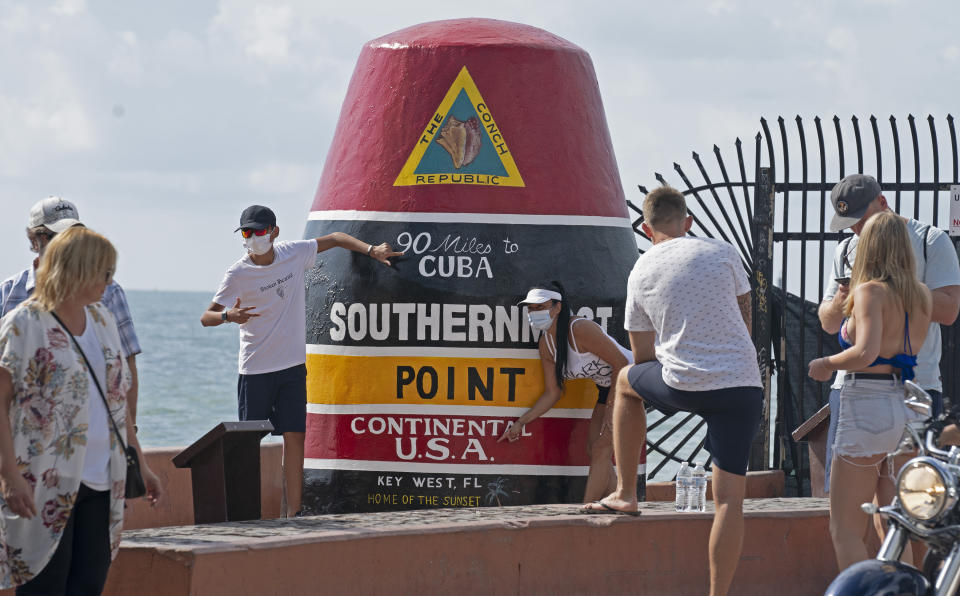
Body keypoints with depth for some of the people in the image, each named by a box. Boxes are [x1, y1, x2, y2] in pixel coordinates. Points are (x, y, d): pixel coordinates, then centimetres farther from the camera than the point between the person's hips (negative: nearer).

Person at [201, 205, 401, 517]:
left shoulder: (294, 254, 0)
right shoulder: (238, 274, -9)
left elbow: (335, 238, 14)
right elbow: (206, 317, -10)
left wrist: (371, 250, 1)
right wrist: (228, 316, -32)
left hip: (293, 365, 2)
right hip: (255, 370, -2)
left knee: (294, 436, -3)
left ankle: (293, 512, -1)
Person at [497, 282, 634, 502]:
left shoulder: (580, 329, -29)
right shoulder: (546, 344, -2)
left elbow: (621, 364, -25)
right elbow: (553, 393, 5)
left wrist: (614, 408, -24)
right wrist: (521, 423, 1)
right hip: (608, 389, 9)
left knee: (601, 450, -13)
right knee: (594, 450, 8)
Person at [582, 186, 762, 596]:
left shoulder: (641, 273, 10)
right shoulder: (722, 254, 6)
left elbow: (643, 357, 17)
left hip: (683, 385, 0)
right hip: (743, 384, 0)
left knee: (626, 380, 32)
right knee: (729, 496, 2)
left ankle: (625, 493, 33)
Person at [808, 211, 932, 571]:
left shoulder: (871, 292, -12)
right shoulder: (922, 296, 8)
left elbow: (866, 352, -24)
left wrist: (825, 364, -7)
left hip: (867, 406, -7)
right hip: (907, 409, 7)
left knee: (845, 527, 0)